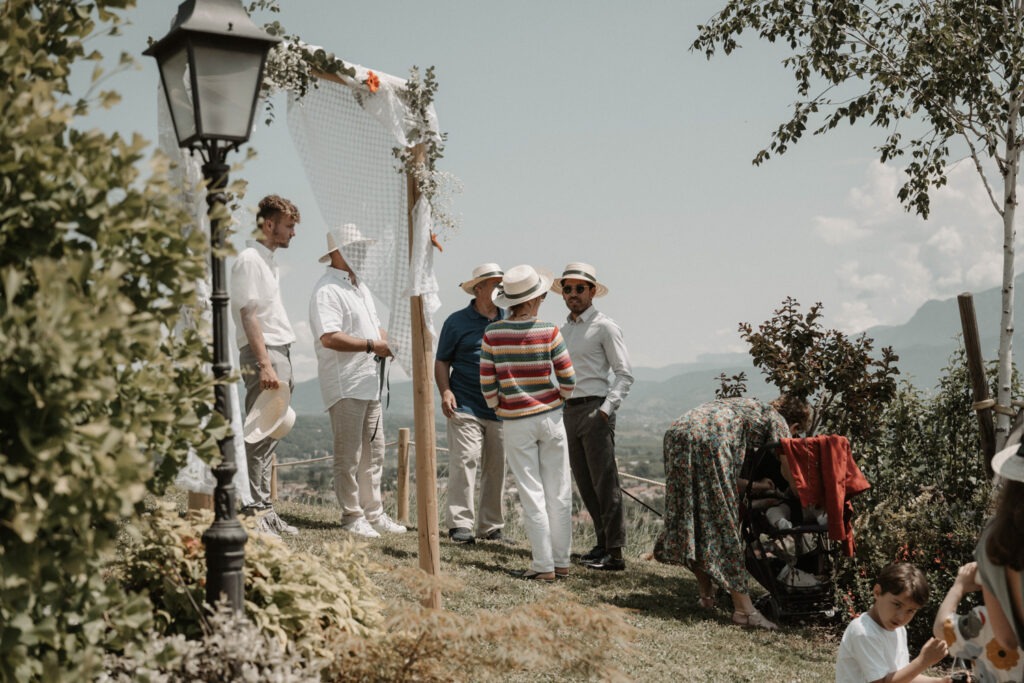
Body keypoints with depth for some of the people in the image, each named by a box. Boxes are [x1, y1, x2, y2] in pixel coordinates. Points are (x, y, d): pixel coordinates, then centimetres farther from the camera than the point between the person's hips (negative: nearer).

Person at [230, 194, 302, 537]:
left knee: (268, 435, 10)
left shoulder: (266, 260, 20)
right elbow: (248, 315, -16)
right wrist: (265, 365, -21)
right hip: (264, 354, -9)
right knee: (262, 435, -10)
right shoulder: (249, 259, -9)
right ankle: (254, 509, -7)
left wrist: (282, 366, 17)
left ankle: (263, 508, 14)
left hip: (279, 354, 9)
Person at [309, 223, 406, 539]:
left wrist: (389, 343, 3)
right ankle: (352, 516, 6)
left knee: (373, 452, 13)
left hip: (369, 382, 10)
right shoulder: (327, 290, -13)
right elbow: (329, 338, -24)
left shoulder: (360, 286, 18)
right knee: (349, 454, -2)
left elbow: (374, 326, 25)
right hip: (344, 385, -10)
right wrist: (372, 345, -20)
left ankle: (373, 513, 21)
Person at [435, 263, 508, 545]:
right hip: (466, 406, -4)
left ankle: (491, 527, 16)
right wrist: (445, 391, -12)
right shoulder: (457, 321, 1)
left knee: (496, 468, 7)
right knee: (464, 461, -13)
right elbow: (442, 361, 4)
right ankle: (460, 524, -10)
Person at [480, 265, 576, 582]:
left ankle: (544, 565, 6)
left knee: (532, 495, 5)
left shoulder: (493, 334, -6)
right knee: (559, 493, 10)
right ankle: (561, 562, 16)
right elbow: (568, 379, -6)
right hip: (550, 417, 0)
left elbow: (487, 383, -5)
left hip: (515, 423, 0)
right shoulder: (548, 332, -9)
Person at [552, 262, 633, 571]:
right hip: (568, 412, 7)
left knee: (604, 482, -8)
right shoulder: (562, 330, 16)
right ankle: (603, 541, 18)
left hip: (595, 410, -7)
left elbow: (624, 374, -7)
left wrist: (606, 409, -17)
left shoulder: (604, 327, -4)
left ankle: (615, 552, -7)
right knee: (584, 484, 9)